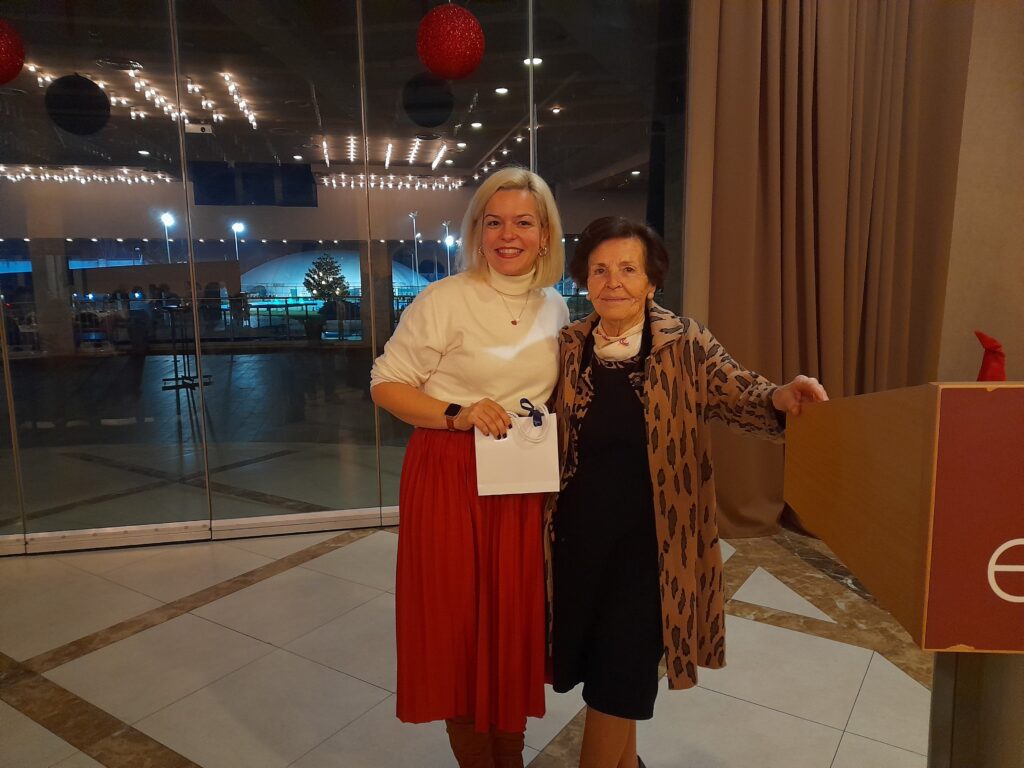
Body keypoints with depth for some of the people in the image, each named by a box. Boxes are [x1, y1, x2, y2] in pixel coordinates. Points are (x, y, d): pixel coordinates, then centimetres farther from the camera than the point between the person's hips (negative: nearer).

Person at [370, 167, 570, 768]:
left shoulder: (555, 307, 6)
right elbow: (386, 384, -9)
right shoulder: (445, 300, -11)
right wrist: (456, 415, -22)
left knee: (516, 617, 14)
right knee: (458, 623, 6)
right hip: (450, 477, -4)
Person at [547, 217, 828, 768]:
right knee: (596, 664, 19)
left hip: (649, 540, -3)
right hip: (579, 536, 4)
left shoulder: (685, 343, -7)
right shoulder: (567, 346, 0)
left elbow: (739, 396, -14)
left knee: (618, 678, 4)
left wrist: (780, 398, -34)